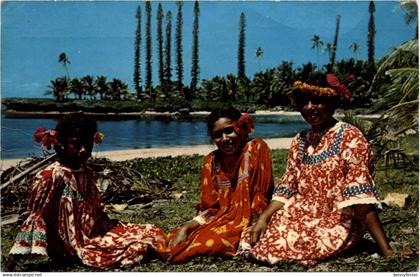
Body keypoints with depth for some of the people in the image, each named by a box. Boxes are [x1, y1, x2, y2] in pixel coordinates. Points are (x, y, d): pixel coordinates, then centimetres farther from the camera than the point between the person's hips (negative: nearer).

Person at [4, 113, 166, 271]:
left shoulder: (85, 174, 8)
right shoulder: (51, 176, -15)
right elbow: (36, 219, -15)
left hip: (95, 234, 8)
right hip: (75, 246, -8)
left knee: (151, 232, -1)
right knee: (139, 244, -21)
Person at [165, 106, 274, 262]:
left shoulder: (257, 149, -7)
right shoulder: (212, 161, 6)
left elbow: (262, 196, -10)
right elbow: (209, 209, 4)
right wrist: (185, 228, -12)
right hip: (221, 222, 4)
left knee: (211, 242, -31)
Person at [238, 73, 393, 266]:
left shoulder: (349, 137, -13)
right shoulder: (300, 141, 7)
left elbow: (360, 197, -20)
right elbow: (287, 187, 8)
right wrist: (263, 218, -8)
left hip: (339, 223, -5)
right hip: (305, 216, 5)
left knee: (280, 245, -24)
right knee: (254, 238, -15)